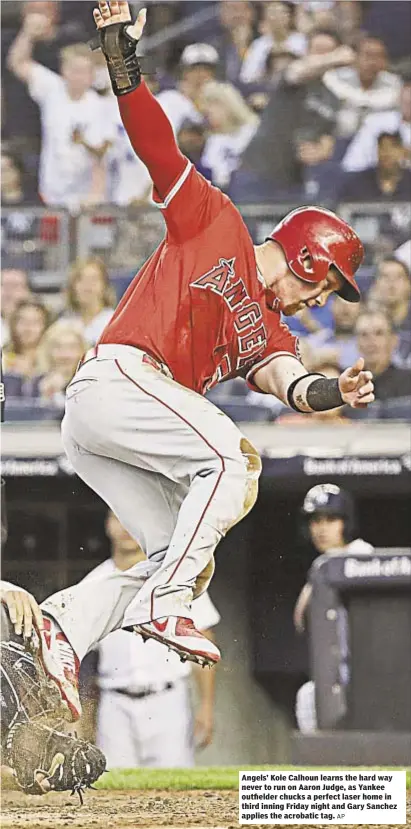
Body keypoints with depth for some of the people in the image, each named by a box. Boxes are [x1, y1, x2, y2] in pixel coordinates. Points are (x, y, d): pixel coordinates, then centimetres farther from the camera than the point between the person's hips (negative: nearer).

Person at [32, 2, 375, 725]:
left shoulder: (267, 331, 21)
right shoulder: (216, 222, 8)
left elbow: (282, 377, -1)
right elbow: (156, 144, 0)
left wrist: (329, 392, -23)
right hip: (116, 376, -8)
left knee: (182, 554, 2)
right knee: (231, 459, -22)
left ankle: (62, 627, -5)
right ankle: (161, 606, -23)